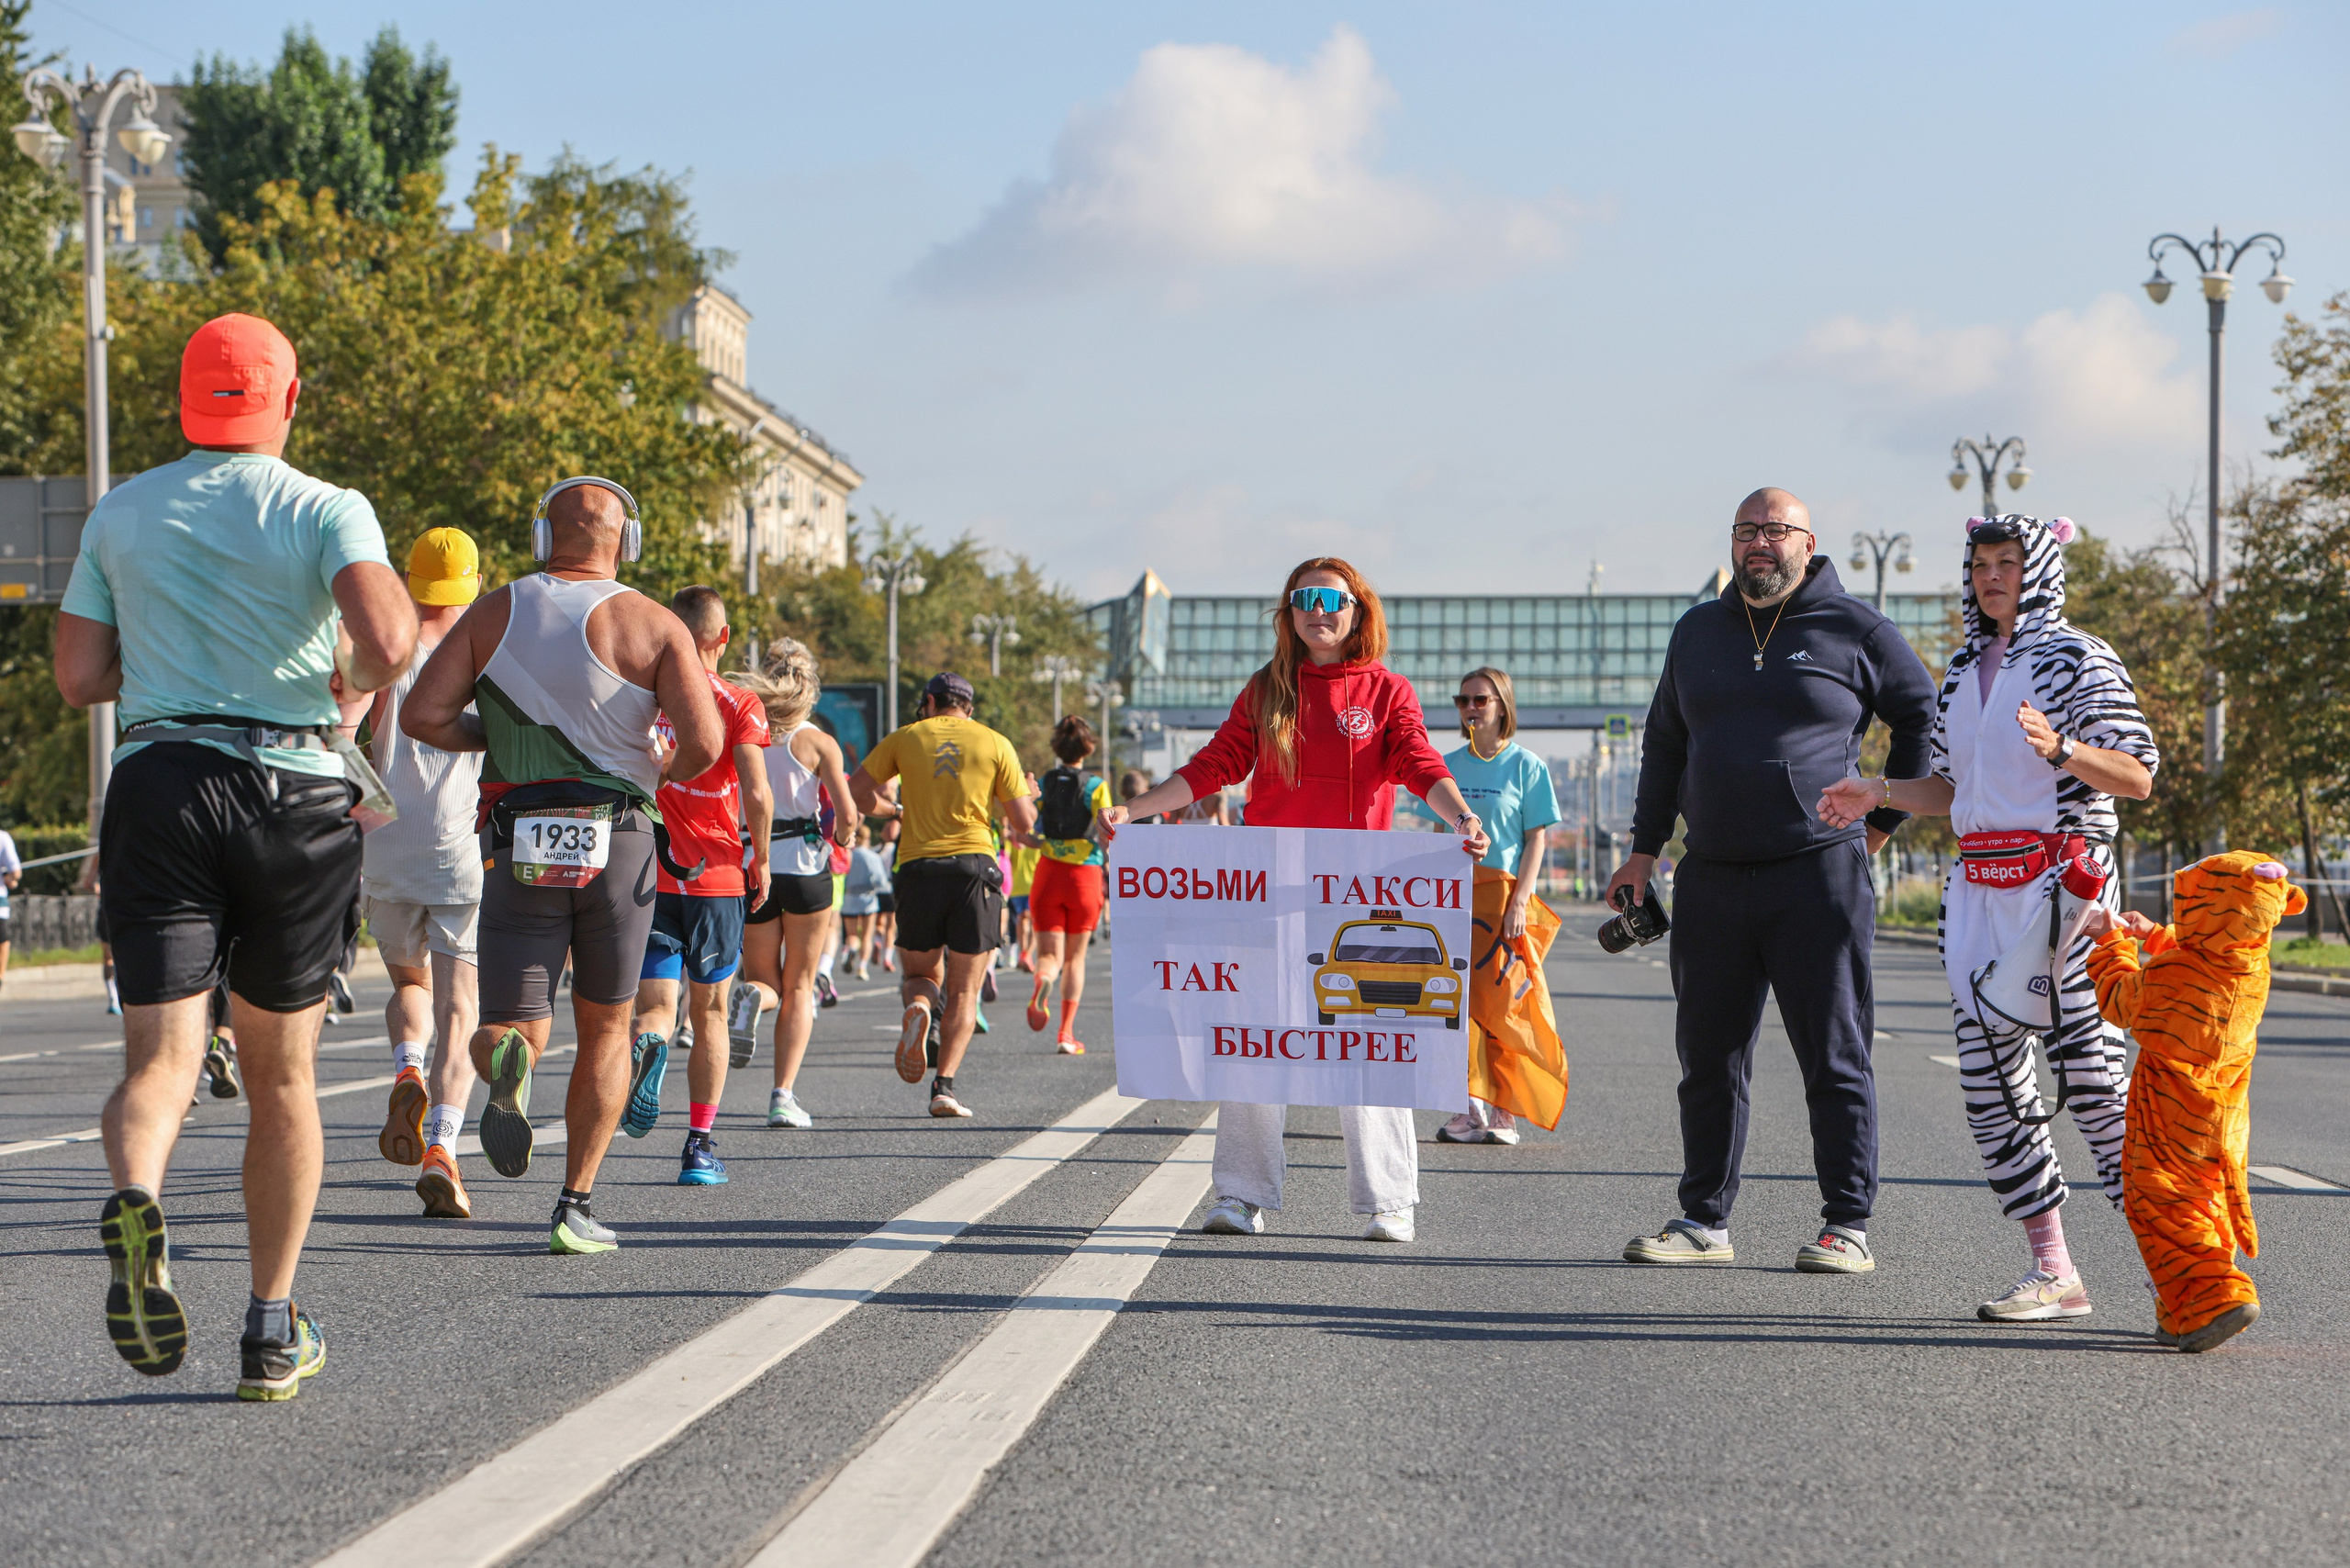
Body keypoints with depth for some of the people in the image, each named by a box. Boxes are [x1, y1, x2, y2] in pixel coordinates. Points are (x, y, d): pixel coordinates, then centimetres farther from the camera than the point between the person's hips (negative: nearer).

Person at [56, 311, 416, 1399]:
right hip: (293, 790, -1)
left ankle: (135, 1201, -42)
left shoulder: (121, 513, 9)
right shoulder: (327, 512, -1)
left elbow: (78, 679, 9)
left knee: (160, 1058, -7)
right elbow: (389, 638, -19)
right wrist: (360, 678, 4)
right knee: (281, 1075, 12)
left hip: (158, 780, 1)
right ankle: (273, 1331, 15)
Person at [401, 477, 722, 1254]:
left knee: (514, 1027, 5)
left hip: (519, 850, 1)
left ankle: (509, 1061, -33)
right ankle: (575, 1206, 13)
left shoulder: (494, 614, 6)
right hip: (618, 846, 0)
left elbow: (420, 715, -3)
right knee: (606, 1029, 17)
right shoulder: (655, 625, -1)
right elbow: (706, 743, -13)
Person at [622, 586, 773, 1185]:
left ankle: (645, 1047, -35)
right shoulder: (740, 704, -2)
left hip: (645, 872, 1)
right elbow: (756, 792, -12)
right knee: (709, 1013, 12)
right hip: (717, 876, -1)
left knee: (656, 1005, 1)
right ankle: (700, 1145, 11)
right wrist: (760, 860, 2)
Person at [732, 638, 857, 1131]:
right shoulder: (817, 742, -3)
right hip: (805, 866, -2)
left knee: (767, 981, 16)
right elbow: (847, 818, -8)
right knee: (799, 987, 10)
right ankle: (784, 1096, -2)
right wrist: (838, 836, 14)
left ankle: (752, 996, -22)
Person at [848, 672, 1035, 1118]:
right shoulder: (996, 744, 7)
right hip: (974, 864, 0)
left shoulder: (905, 739, 9)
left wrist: (886, 806, 30)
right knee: (963, 991, 7)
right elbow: (1024, 823, 5)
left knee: (922, 975, 18)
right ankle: (945, 1086, -8)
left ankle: (919, 1006, -18)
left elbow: (853, 792, 10)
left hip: (919, 867, 1)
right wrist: (1027, 796, 27)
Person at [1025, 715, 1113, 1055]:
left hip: (1048, 874, 1)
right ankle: (1066, 1033, 8)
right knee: (1075, 957, 12)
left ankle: (1042, 980, -36)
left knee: (1050, 954, 1)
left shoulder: (1043, 784, 4)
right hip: (1085, 874, -1)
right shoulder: (1096, 786, -4)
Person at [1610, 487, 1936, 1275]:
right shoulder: (1697, 632, 15)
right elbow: (1664, 744, 23)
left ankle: (1848, 1225, 2)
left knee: (1836, 1056, -3)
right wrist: (1643, 851, 17)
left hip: (1820, 873, -4)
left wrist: (1882, 819, 8)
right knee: (1710, 1057, 7)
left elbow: (1926, 720, 11)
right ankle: (1704, 1221, 15)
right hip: (1712, 878, 5)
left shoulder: (1856, 631, 1)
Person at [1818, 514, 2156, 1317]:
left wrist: (2059, 747, -24)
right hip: (1978, 884, 7)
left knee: (2088, 1070, -12)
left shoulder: (2078, 659, -3)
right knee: (1989, 1078, 2)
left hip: (2060, 879, -7)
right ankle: (2052, 1273, 7)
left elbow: (2137, 777, -9)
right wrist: (1879, 792, 9)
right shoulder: (1964, 670, 18)